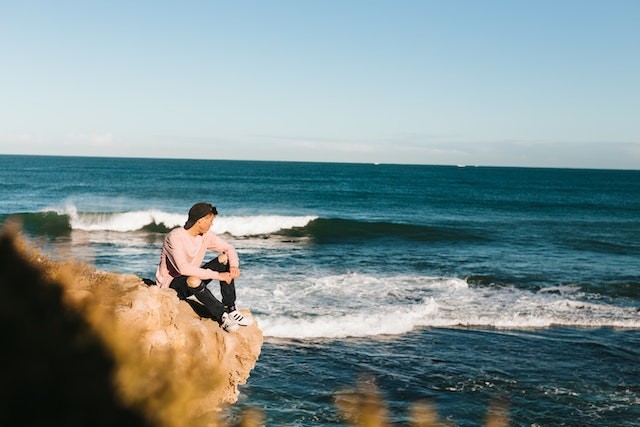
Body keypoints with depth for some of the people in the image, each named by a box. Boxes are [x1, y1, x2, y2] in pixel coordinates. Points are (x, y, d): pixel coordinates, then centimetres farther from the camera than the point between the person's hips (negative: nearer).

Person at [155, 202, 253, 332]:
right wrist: (217, 275, -36)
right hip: (171, 284, -8)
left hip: (192, 276, 8)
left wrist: (234, 266, -19)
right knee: (194, 280, -41)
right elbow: (184, 268, -37)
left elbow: (229, 248, 4)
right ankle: (223, 317, -26)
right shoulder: (175, 237, -26)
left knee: (225, 258, -8)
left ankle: (230, 309, -13)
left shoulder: (206, 235, -3)